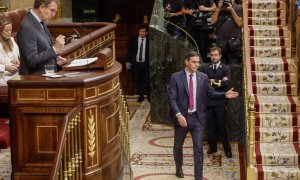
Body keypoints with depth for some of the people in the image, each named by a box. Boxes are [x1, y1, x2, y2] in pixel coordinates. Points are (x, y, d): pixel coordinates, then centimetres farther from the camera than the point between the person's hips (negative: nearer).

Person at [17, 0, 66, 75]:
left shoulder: (41, 22, 10)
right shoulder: (27, 27, -17)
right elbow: (32, 61, -21)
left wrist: (55, 58, 5)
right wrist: (55, 48, -21)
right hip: (36, 77, -9)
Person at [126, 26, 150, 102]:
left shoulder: (149, 41, -1)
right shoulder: (134, 40, 5)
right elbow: (129, 51, 8)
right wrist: (128, 61, 4)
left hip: (146, 64, -2)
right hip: (136, 64, 2)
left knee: (146, 81, -1)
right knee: (137, 81, 5)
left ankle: (148, 96, 10)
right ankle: (141, 96, 16)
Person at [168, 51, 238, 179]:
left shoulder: (203, 77, 1)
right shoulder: (176, 77, -8)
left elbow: (210, 93, 8)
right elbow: (172, 99, -12)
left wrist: (225, 95, -9)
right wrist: (178, 115, -24)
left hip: (198, 118, 1)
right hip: (181, 117, -1)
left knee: (198, 149, -2)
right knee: (178, 146, 19)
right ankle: (179, 168, 45)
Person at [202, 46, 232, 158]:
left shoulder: (225, 68, 3)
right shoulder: (206, 68, 9)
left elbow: (226, 83, -12)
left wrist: (212, 81, -8)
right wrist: (218, 81, -12)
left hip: (220, 101, -3)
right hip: (208, 101, 3)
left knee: (222, 126, -1)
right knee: (210, 126, 7)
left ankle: (227, 149, 8)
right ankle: (212, 147, 19)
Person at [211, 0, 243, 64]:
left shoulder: (239, 8, 5)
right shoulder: (220, 8, 15)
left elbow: (240, 23, -7)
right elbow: (213, 21, 3)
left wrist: (231, 10, -8)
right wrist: (218, 9, -4)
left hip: (234, 41, -3)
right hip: (221, 41, 3)